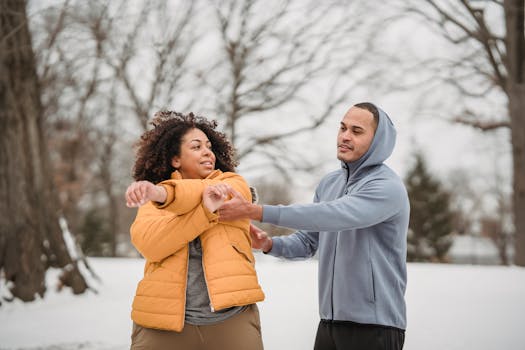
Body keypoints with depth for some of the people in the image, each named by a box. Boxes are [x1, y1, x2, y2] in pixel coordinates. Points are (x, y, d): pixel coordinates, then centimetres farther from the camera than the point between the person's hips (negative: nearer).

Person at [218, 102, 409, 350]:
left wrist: (254, 211, -32)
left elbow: (330, 215, -29)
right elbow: (307, 241, 16)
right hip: (329, 321, 7)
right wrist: (270, 244, -6)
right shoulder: (329, 183, 10)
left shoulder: (387, 186, -15)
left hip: (374, 325, -6)